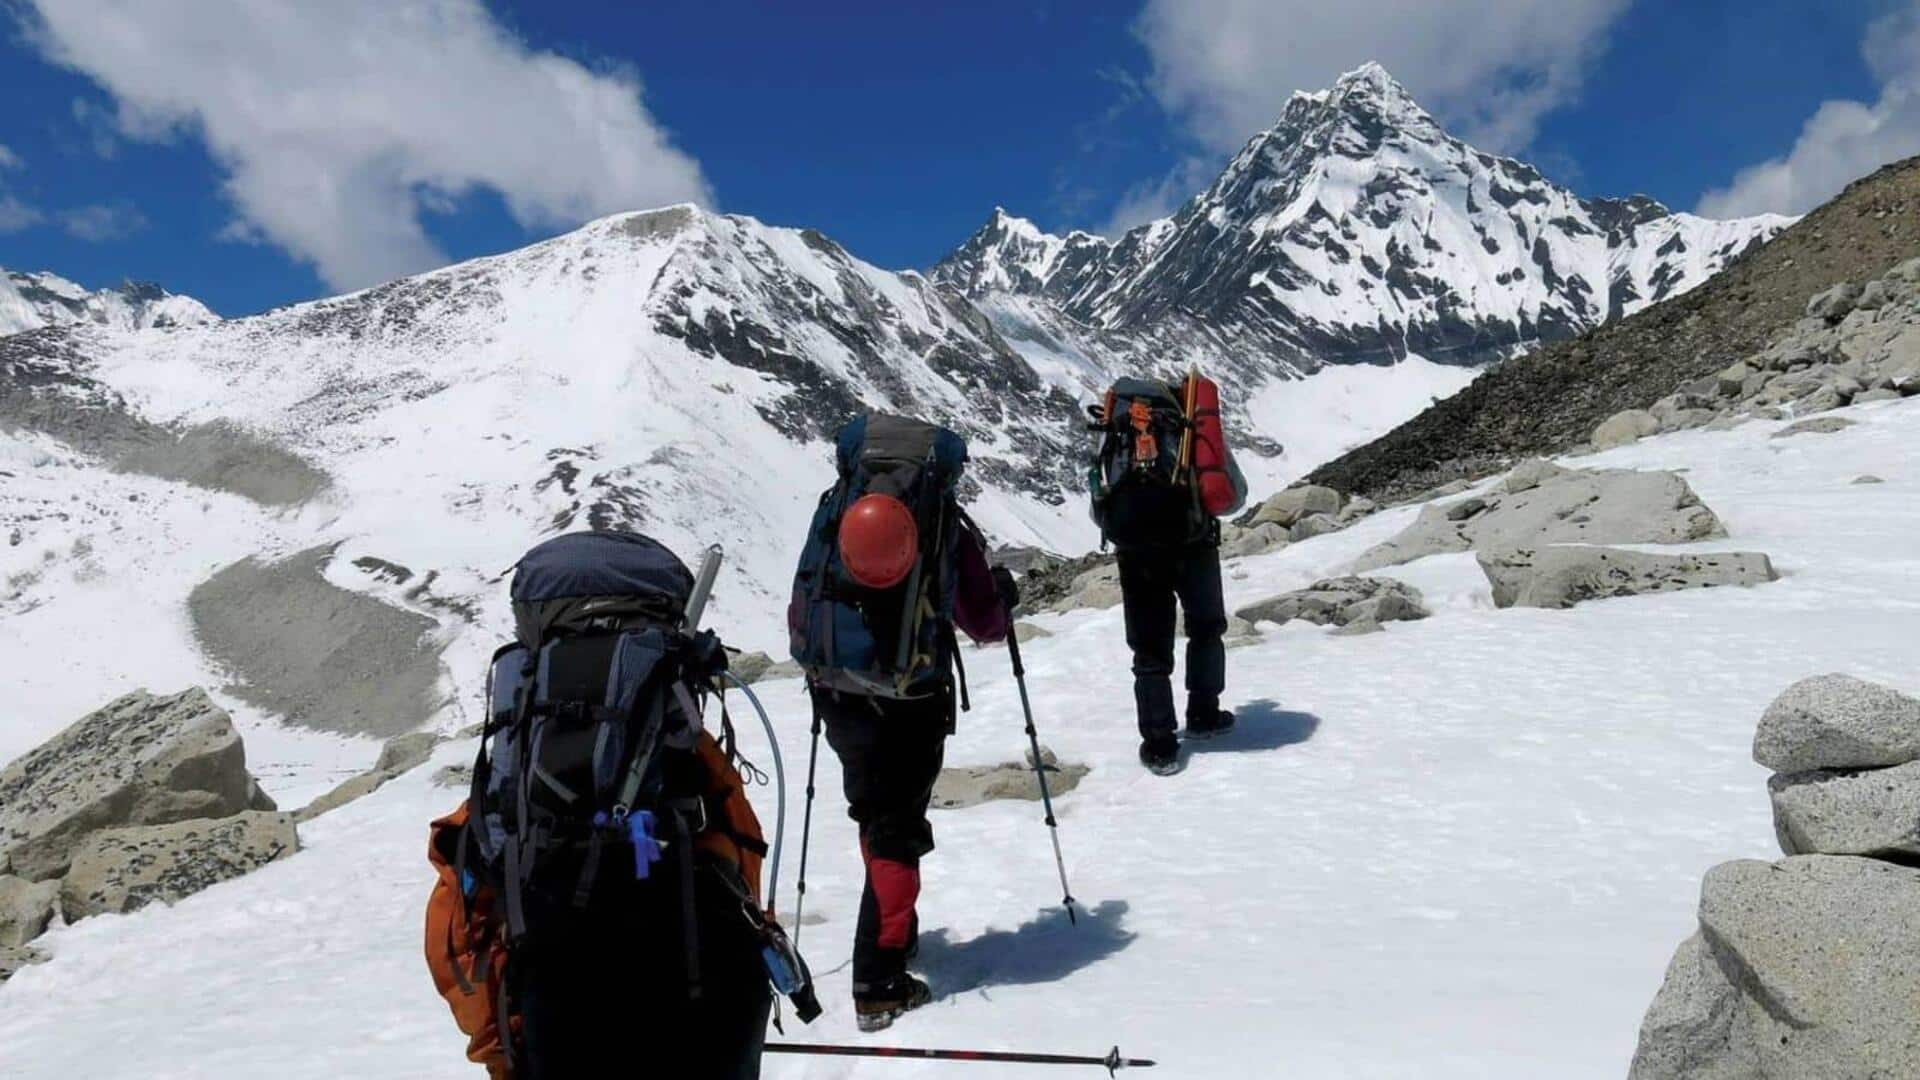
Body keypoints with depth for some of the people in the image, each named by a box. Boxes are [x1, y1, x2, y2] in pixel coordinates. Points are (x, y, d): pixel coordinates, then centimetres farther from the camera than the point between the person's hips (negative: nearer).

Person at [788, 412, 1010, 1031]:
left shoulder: (834, 511, 6)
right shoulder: (948, 527, 0)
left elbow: (800, 613, 9)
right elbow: (984, 626, 5)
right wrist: (1004, 595, 27)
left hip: (836, 695, 4)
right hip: (911, 703, -3)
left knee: (876, 814, 23)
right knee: (896, 831, 4)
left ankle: (895, 929, 40)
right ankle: (878, 984, 1)